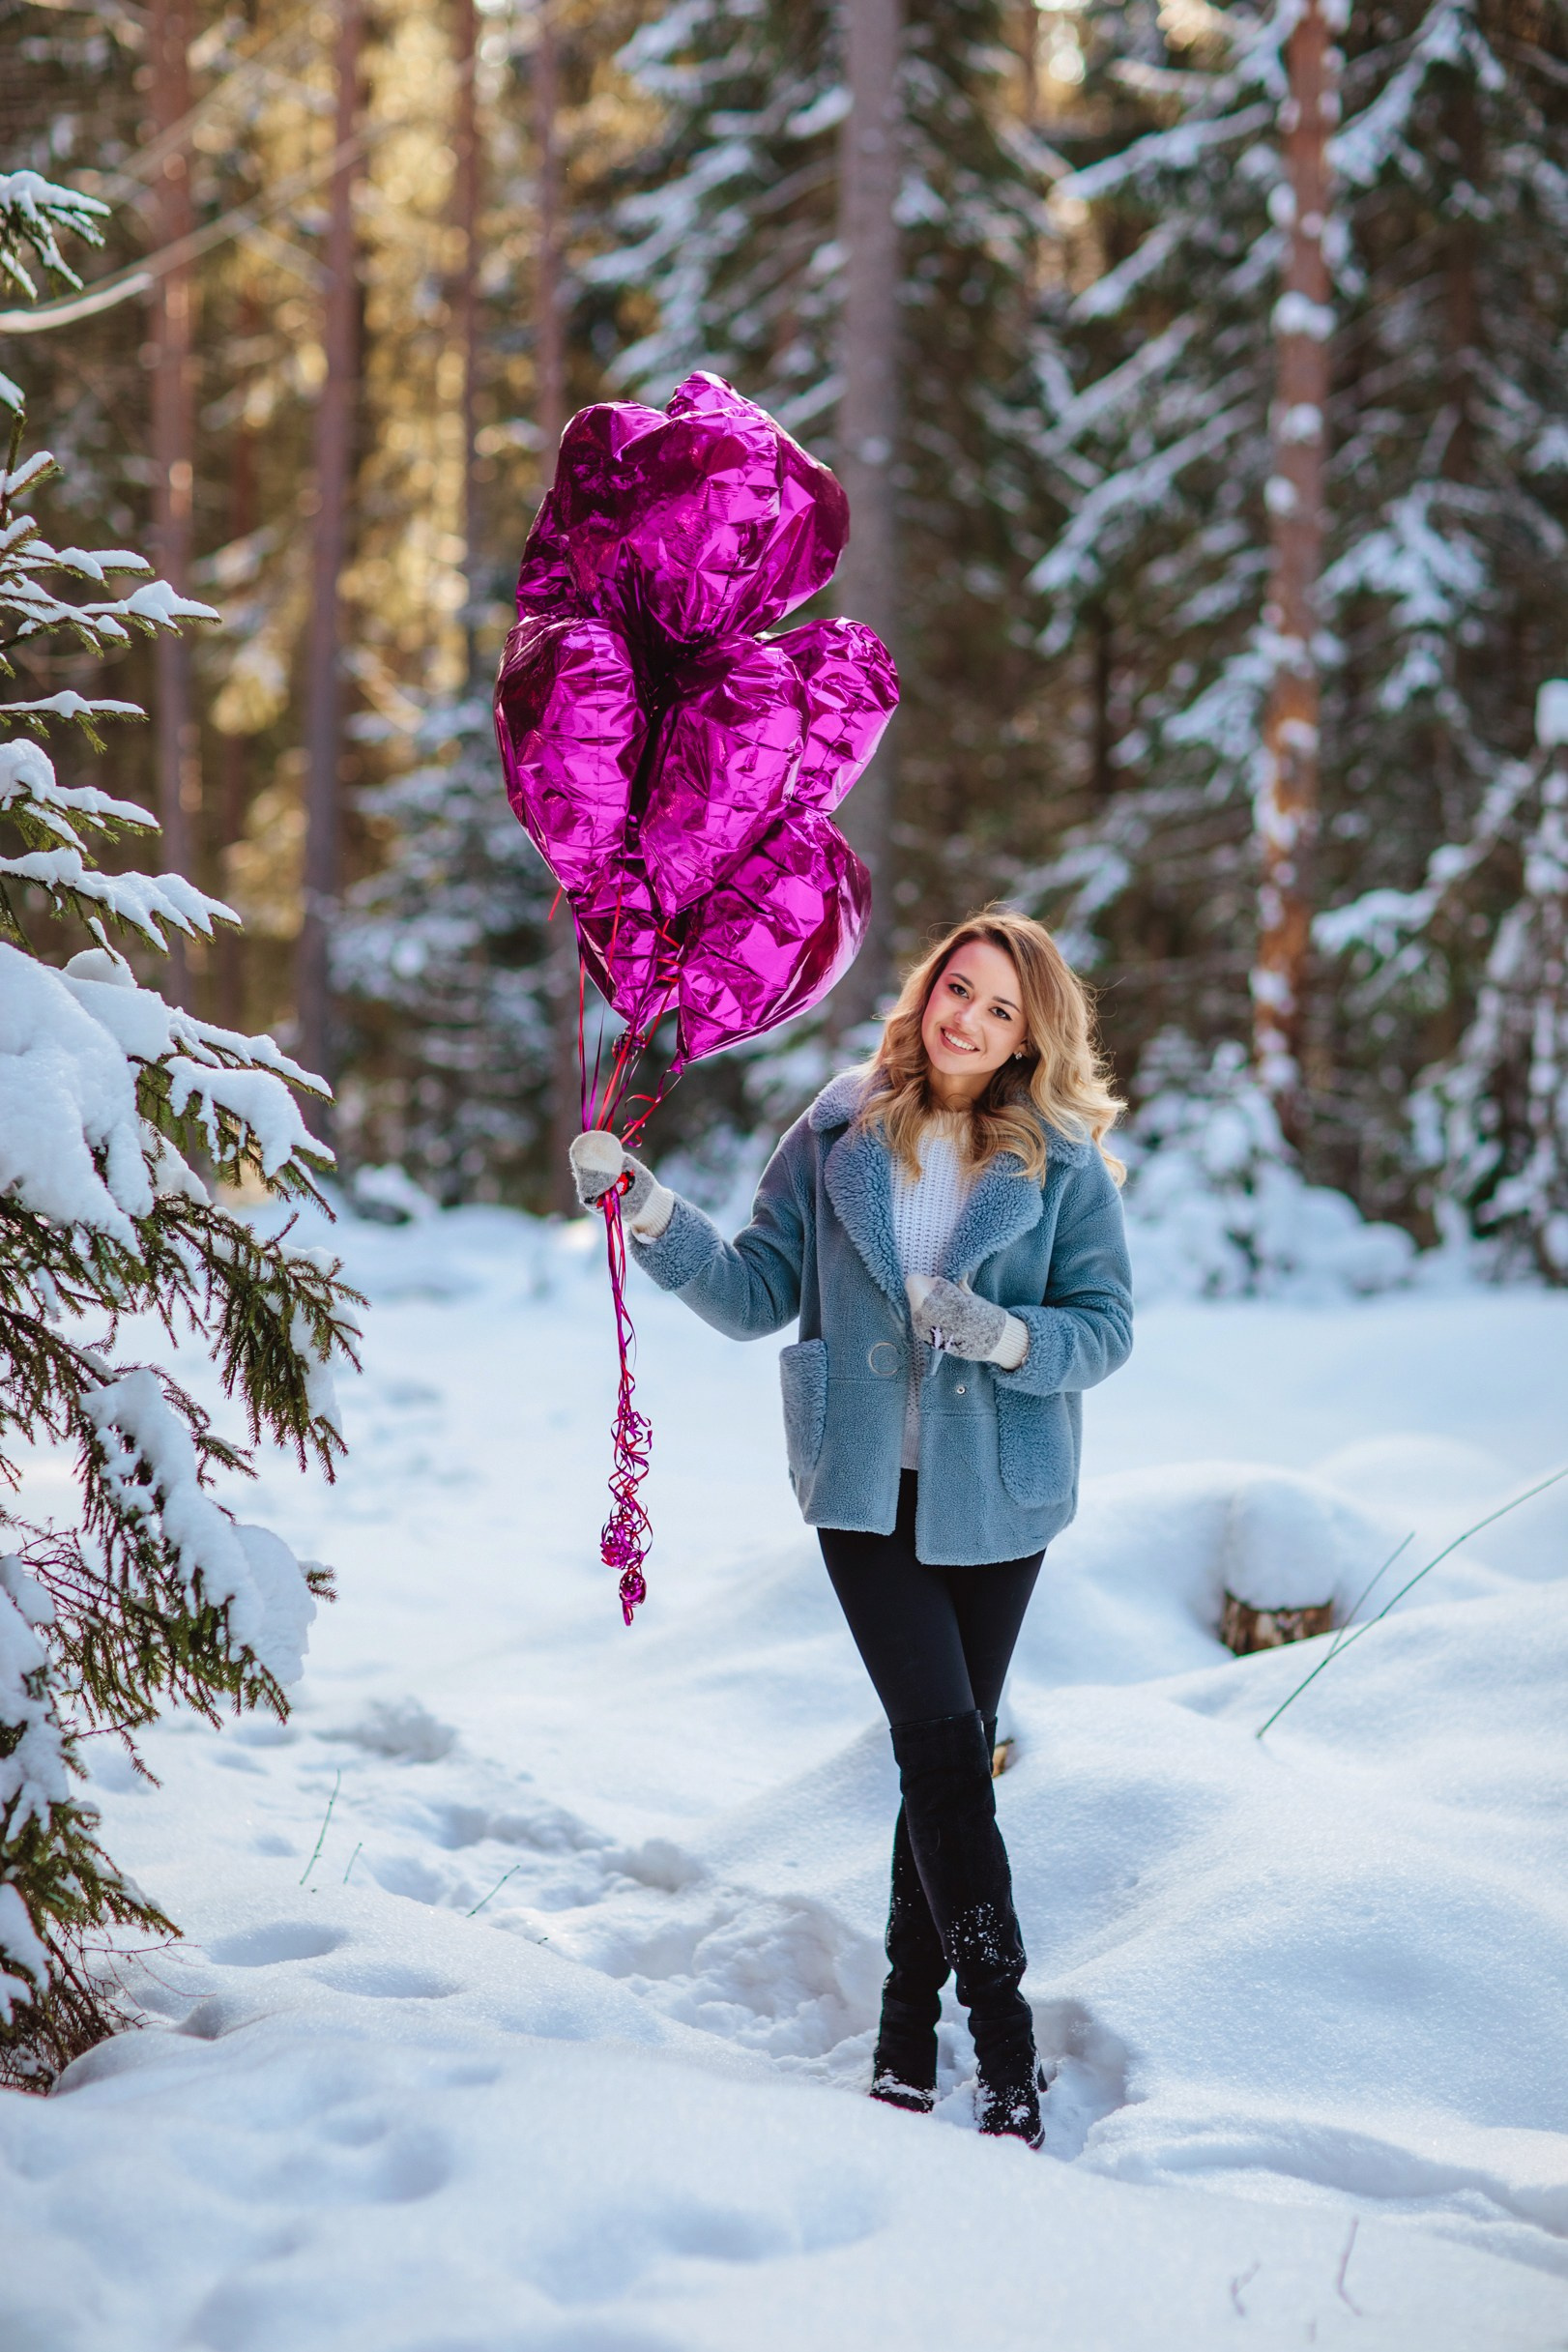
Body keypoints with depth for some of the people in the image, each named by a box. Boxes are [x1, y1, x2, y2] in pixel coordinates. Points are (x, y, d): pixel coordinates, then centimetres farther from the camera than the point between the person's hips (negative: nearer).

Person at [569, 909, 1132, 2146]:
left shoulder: (1064, 1163, -2)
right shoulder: (841, 1136, 2)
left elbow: (1108, 1326, -4)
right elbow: (756, 1293, 3)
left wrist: (1007, 1335, -23)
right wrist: (652, 1215, -10)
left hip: (996, 1498, 0)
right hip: (867, 1489, 0)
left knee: (951, 1754, 7)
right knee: (942, 1745, -10)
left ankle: (909, 2026, 19)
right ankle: (1005, 2039, -7)